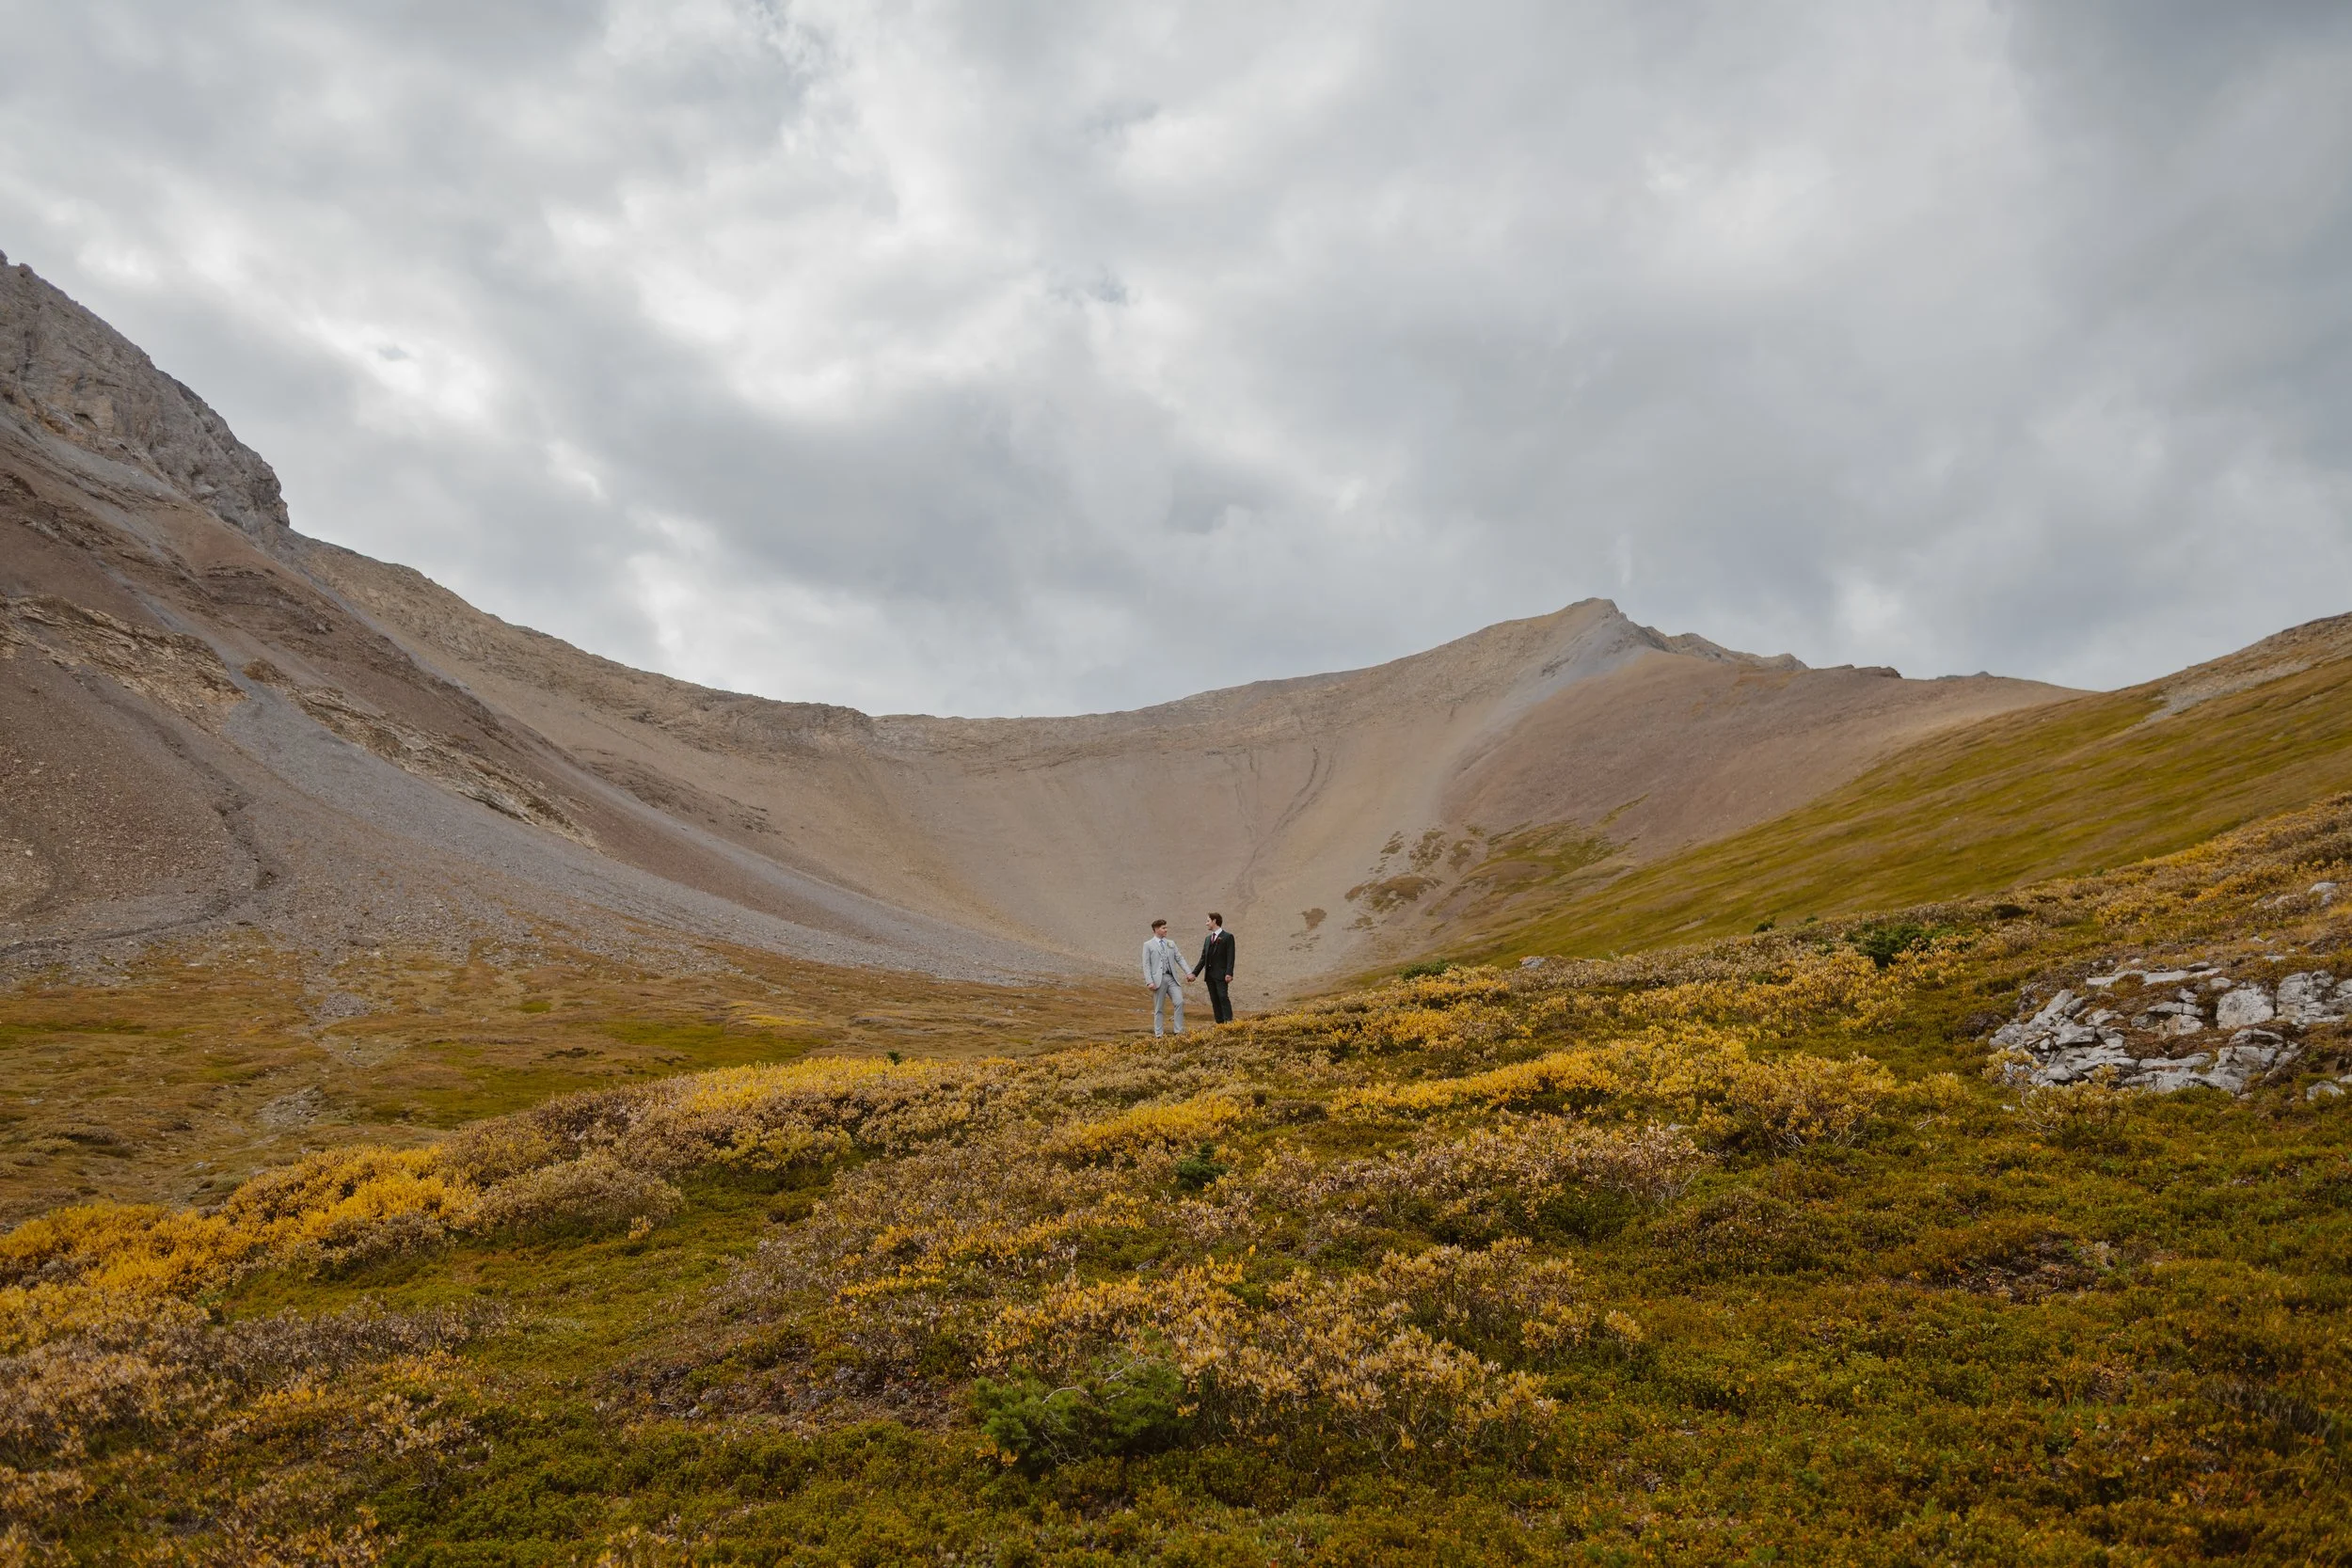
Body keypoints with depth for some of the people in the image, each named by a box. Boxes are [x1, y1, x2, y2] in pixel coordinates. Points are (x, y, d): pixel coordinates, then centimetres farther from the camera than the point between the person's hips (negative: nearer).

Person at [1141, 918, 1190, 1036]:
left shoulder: (1171, 944, 17)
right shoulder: (1148, 945, 4)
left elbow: (1180, 959, 12)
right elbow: (1146, 965, -2)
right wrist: (1149, 982, -12)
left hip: (1172, 978, 4)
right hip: (1158, 979, -4)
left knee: (1179, 1002, -10)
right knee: (1158, 1008, 2)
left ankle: (1179, 1031, -4)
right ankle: (1159, 1034, 9)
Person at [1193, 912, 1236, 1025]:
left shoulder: (1227, 937, -3)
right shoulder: (1208, 939, 18)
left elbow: (1230, 957, -10)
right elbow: (1203, 958, 18)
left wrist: (1229, 973, -20)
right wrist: (1194, 973, 11)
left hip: (1221, 974, -7)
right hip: (1209, 974, 7)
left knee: (1223, 997, -16)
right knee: (1214, 1000, 5)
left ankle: (1229, 1021, -17)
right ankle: (1220, 1023, 7)